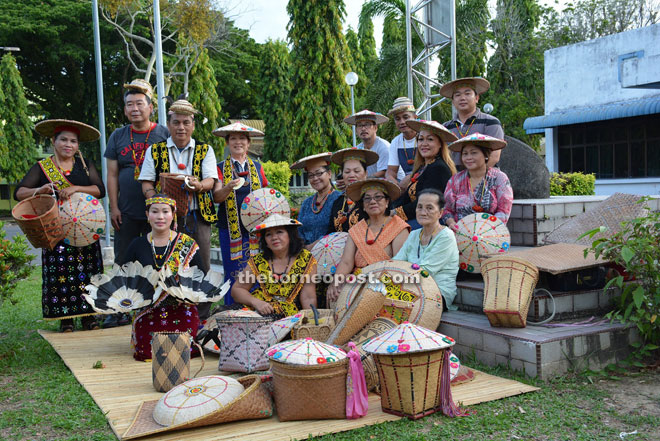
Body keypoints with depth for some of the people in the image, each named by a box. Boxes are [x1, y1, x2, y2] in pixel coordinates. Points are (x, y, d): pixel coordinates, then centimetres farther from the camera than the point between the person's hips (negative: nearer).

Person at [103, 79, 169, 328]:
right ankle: (119, 311, 15)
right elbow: (112, 174, 8)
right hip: (127, 212, 2)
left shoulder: (164, 135, 1)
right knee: (123, 261, 6)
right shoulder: (118, 137, 9)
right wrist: (113, 207, 0)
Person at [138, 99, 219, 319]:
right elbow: (146, 182, 5)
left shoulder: (205, 150, 11)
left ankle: (201, 317, 9)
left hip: (197, 216, 0)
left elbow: (210, 180, 0)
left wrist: (198, 186, -23)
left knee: (201, 267, -1)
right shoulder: (155, 150, 12)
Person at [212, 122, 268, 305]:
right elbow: (216, 197, -6)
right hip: (230, 228, -2)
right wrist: (228, 188, -27)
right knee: (234, 274, -3)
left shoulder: (257, 166, 13)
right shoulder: (221, 168, 6)